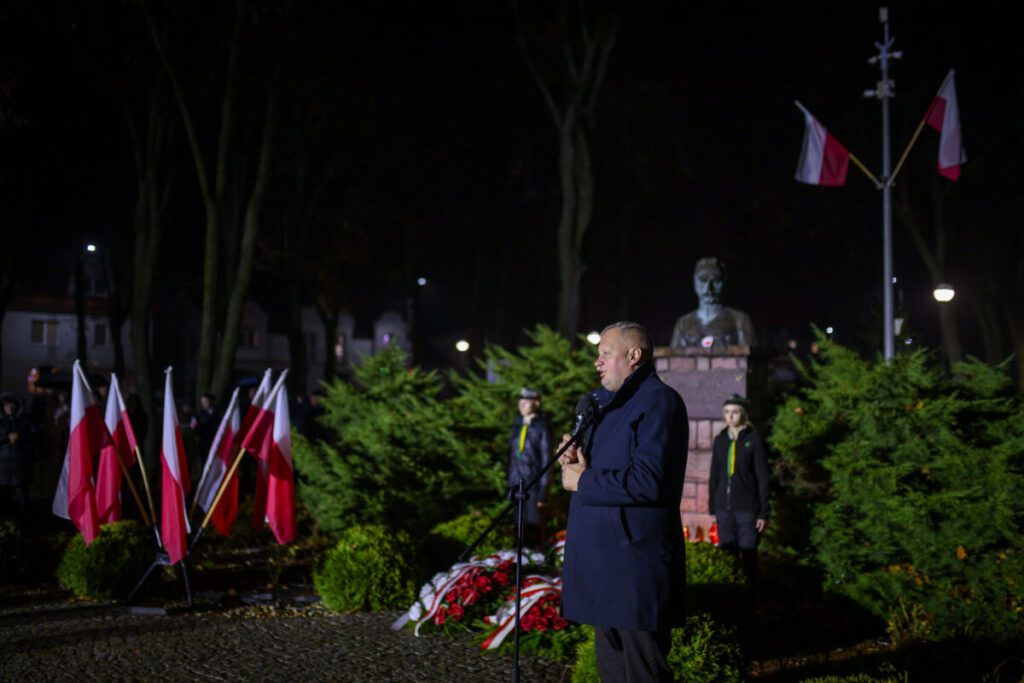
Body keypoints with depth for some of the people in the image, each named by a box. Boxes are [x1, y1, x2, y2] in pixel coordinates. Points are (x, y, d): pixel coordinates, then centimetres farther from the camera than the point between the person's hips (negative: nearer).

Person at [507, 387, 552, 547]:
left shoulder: (542, 427, -6)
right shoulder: (518, 426, 12)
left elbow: (546, 459, -7)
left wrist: (543, 490, -11)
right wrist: (510, 484, 15)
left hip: (534, 483, -6)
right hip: (517, 483, 6)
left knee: (534, 523, -4)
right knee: (520, 524, 8)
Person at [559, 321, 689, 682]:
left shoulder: (659, 401, -13)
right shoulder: (602, 402, 18)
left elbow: (648, 481, -24)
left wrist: (582, 481, -15)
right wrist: (574, 461, 1)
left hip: (636, 563, -10)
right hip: (604, 556, 10)